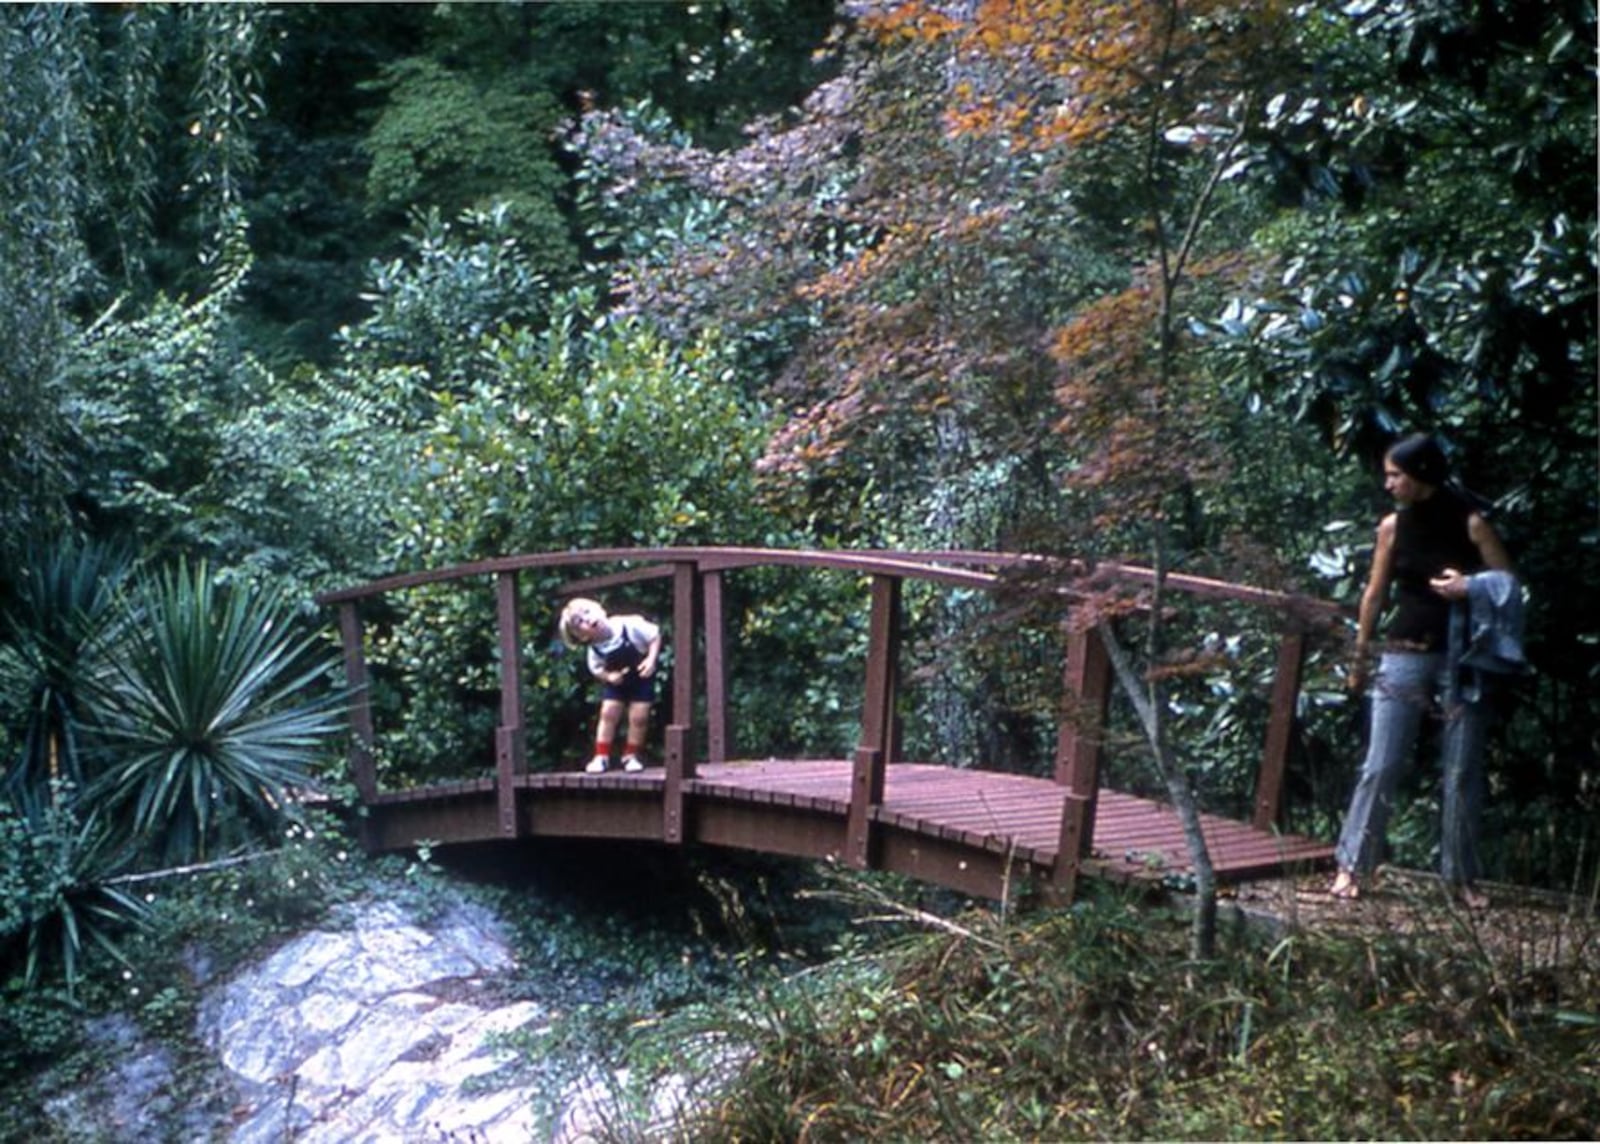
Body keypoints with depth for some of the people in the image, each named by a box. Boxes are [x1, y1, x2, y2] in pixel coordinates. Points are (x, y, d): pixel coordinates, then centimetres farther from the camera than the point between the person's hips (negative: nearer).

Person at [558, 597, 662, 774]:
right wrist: (609, 676, -24)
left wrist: (651, 659, -31)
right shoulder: (595, 648, -20)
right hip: (616, 682, 2)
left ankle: (631, 755, 14)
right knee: (608, 713, -5)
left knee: (639, 717, -7)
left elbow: (655, 635, -20)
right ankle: (601, 756, 9)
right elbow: (596, 669, -3)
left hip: (642, 678, -2)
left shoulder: (630, 625, -32)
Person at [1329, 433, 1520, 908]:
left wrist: (1471, 588, -20)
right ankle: (1351, 865, 5)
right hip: (1405, 656, 1)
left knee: (1463, 773, 5)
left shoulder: (1470, 523, -4)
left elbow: (1509, 586, 0)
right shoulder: (1393, 526, 3)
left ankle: (1462, 876, 16)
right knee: (1380, 767, -1)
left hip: (1462, 660, -1)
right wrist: (1360, 659, 14)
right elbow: (1375, 595, 10)